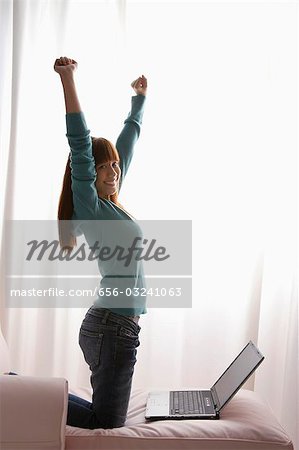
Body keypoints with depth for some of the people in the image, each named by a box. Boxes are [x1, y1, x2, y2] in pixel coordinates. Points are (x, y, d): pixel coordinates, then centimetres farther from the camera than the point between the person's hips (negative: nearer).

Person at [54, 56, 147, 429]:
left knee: (106, 419, 15)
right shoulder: (89, 205, -10)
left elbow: (128, 140, 19)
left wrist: (139, 98, 29)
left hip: (119, 325, 9)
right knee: (106, 424, 0)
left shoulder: (110, 202, 11)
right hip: (111, 327, -9)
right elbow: (80, 143, -21)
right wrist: (68, 80, -26)